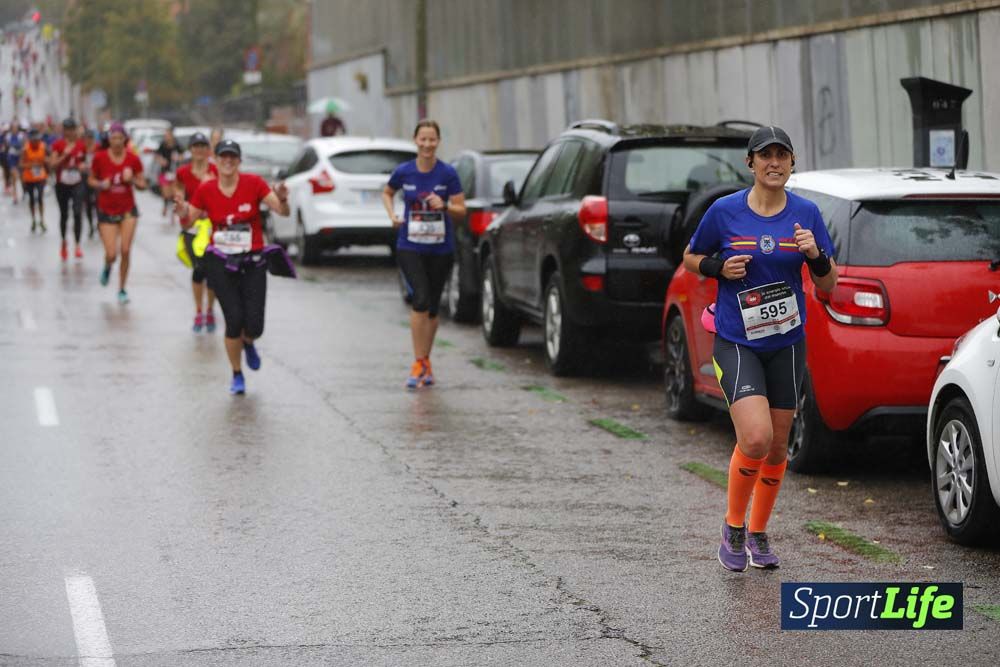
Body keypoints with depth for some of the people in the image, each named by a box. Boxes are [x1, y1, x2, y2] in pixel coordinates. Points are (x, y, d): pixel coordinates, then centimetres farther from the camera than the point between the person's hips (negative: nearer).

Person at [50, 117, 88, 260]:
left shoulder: (81, 144, 0)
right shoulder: (58, 144, -5)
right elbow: (52, 165, -10)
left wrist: (84, 165, -6)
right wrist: (64, 155, -22)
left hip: (78, 184, 0)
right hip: (62, 184, 0)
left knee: (78, 213, -16)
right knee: (64, 215, 13)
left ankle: (77, 246, -12)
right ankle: (64, 242, 36)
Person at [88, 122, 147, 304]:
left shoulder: (133, 159, -5)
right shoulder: (100, 158, -8)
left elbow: (142, 185, 2)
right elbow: (91, 180, 5)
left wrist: (132, 179, -18)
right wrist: (101, 184, -16)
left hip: (128, 210, 1)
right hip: (106, 212, -1)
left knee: (126, 251, -6)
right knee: (111, 254, -7)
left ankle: (122, 289, 11)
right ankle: (107, 267, 32)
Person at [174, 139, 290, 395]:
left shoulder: (253, 183, -9)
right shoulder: (205, 189, -4)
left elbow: (283, 212, -11)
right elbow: (191, 218, 5)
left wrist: (282, 200, -34)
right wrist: (182, 210, -18)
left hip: (253, 263, 0)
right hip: (221, 263, 0)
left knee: (254, 326, -7)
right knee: (234, 320, -10)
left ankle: (248, 344, 33)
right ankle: (237, 375, 12)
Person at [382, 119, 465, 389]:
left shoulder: (448, 173, -6)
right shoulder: (404, 172, -3)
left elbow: (461, 210, -4)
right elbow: (387, 193, 17)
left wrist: (444, 206, -24)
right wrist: (392, 215, -1)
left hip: (441, 248, 1)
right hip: (410, 247, -1)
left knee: (432, 307, 10)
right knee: (421, 299, -19)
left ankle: (425, 362, 26)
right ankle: (419, 364, -14)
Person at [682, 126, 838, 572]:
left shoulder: (806, 214, 0)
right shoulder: (724, 212, -6)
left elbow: (827, 285, 4)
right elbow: (691, 258, 8)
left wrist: (816, 256, -16)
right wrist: (718, 267, -12)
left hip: (787, 343, 3)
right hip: (736, 342, -3)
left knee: (777, 446, 11)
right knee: (756, 438, -20)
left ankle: (758, 534, 31)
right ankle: (733, 527, 3)